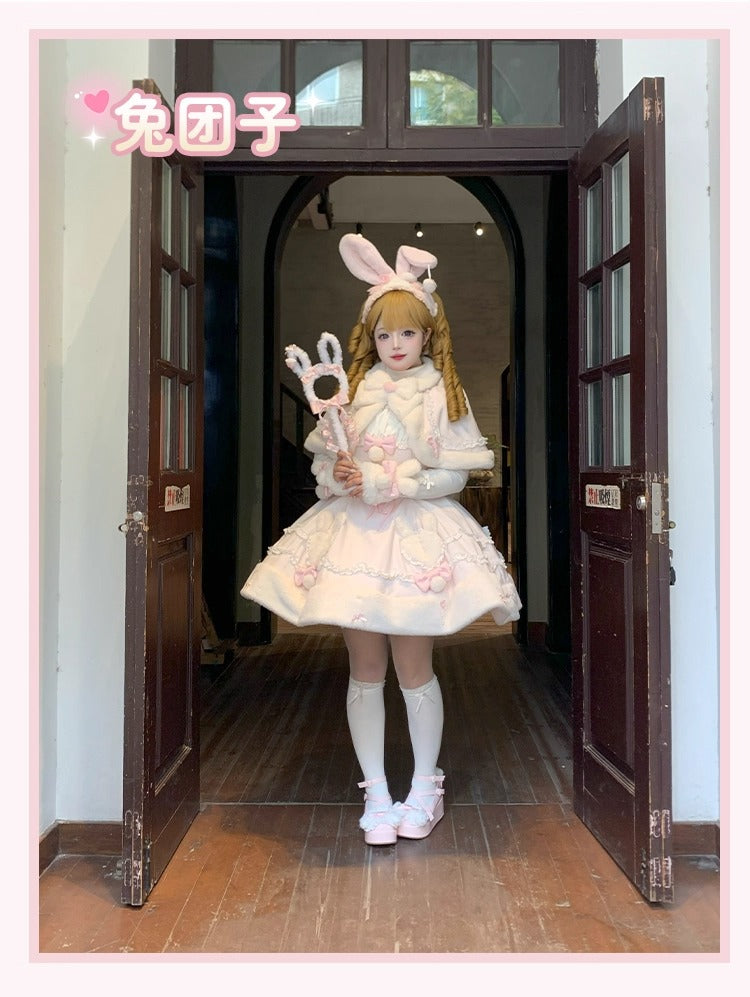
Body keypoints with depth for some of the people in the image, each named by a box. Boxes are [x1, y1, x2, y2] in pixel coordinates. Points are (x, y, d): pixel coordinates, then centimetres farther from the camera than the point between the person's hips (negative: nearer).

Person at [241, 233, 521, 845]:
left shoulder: (442, 393, -2)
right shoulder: (352, 390, 5)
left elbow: (453, 476, -7)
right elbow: (323, 465, 9)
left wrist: (380, 480, -15)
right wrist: (338, 476, -14)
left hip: (418, 537, -2)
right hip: (353, 534, 3)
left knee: (414, 670, 5)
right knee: (366, 672, 8)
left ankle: (425, 789, 27)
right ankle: (376, 794, 24)